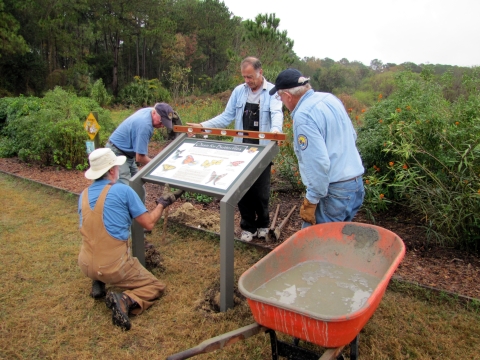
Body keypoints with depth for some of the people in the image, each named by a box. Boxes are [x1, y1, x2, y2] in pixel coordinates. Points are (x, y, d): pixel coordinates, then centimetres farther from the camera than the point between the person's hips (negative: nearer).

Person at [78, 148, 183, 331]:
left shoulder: (84, 195, 5)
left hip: (85, 265, 6)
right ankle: (126, 300, -14)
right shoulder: (123, 190, -11)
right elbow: (149, 223, -6)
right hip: (114, 268, -6)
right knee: (156, 286, 13)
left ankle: (97, 284, 20)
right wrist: (162, 204, 11)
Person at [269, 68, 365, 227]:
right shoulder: (329, 98, 6)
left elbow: (318, 164, -24)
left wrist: (310, 201, -16)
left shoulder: (303, 116, -20)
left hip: (334, 193, -9)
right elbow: (352, 136, 17)